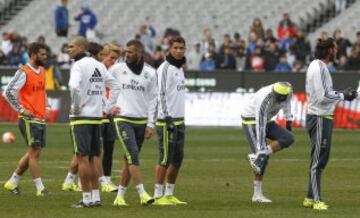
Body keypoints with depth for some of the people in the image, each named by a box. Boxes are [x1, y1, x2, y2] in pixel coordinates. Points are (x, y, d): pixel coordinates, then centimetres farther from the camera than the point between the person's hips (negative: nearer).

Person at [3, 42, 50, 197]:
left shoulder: (42, 71, 13)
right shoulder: (24, 73, -12)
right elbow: (8, 92, -14)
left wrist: (46, 107, 15)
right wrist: (21, 110, -14)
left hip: (41, 119, 8)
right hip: (29, 119, -8)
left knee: (33, 153, 11)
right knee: (34, 152, -7)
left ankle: (12, 183, 23)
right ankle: (40, 189, -5)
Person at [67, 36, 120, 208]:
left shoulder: (79, 65, -11)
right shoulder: (99, 65, 13)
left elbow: (74, 86, -29)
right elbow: (115, 87, 17)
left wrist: (76, 107, -15)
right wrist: (107, 108, 14)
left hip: (81, 118, -7)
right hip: (97, 117, 7)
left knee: (83, 158, -3)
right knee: (91, 159, 14)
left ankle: (87, 198, -4)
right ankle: (96, 197, 14)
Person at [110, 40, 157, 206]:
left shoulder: (150, 73, 4)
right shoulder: (117, 69, 1)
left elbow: (152, 99, 5)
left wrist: (150, 124, 0)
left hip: (141, 121, 2)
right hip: (123, 120, -2)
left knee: (130, 160, 6)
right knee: (133, 155, -15)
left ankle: (120, 196, 12)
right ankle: (142, 194, -20)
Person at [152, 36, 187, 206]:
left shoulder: (180, 68, 17)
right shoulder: (165, 68, -10)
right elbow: (161, 94, -16)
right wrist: (167, 118, -21)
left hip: (179, 120, 9)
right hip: (167, 120, -9)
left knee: (177, 159, 9)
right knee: (165, 158, -8)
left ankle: (169, 194, 15)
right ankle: (158, 196, -5)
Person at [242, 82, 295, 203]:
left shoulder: (288, 91, -17)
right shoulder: (264, 101, -36)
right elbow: (260, 128, -33)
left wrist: (288, 121, 9)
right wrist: (261, 151, -32)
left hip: (266, 120, 7)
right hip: (251, 121, -7)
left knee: (288, 138, -12)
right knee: (263, 157, -15)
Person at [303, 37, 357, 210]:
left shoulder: (320, 67, 15)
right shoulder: (318, 68, -17)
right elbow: (322, 97, -22)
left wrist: (343, 93, 10)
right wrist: (343, 96, -13)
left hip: (323, 117, 11)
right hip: (319, 118, -11)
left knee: (321, 159, 15)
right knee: (318, 160, -6)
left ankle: (311, 198, 20)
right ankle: (316, 200, -4)